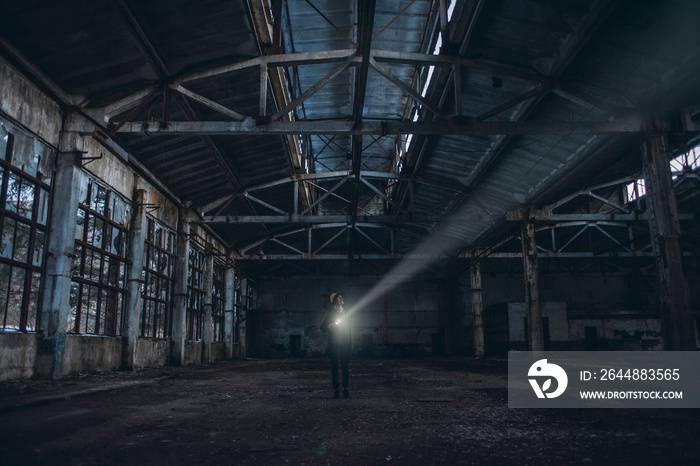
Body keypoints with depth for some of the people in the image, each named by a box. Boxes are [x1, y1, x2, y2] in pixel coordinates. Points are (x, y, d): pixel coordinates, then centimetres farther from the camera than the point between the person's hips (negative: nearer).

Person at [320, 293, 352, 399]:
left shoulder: (346, 313, 13)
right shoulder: (329, 313, 5)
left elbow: (350, 329, 15)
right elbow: (322, 328, 3)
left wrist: (350, 344, 9)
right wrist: (330, 325, -17)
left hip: (345, 344, 2)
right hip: (333, 344, -2)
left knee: (346, 367, -1)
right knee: (334, 367, -2)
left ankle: (345, 388, 7)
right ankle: (336, 389, 3)